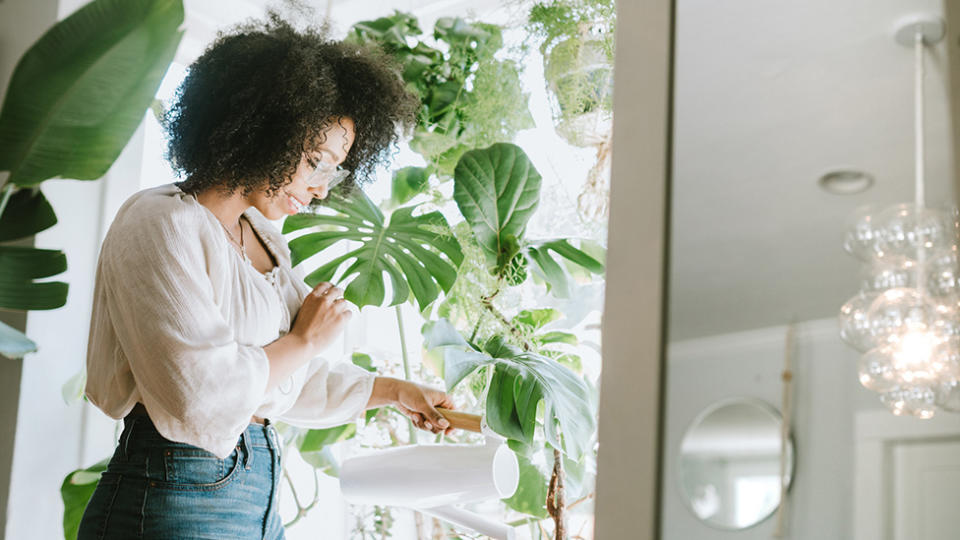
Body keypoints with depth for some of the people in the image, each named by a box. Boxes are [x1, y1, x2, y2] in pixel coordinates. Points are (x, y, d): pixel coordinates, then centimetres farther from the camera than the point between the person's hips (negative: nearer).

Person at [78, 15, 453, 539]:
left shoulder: (263, 238, 14)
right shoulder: (164, 225, -13)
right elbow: (201, 399, -24)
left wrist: (393, 390, 32)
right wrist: (304, 340, -9)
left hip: (259, 491, 9)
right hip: (176, 497, -9)